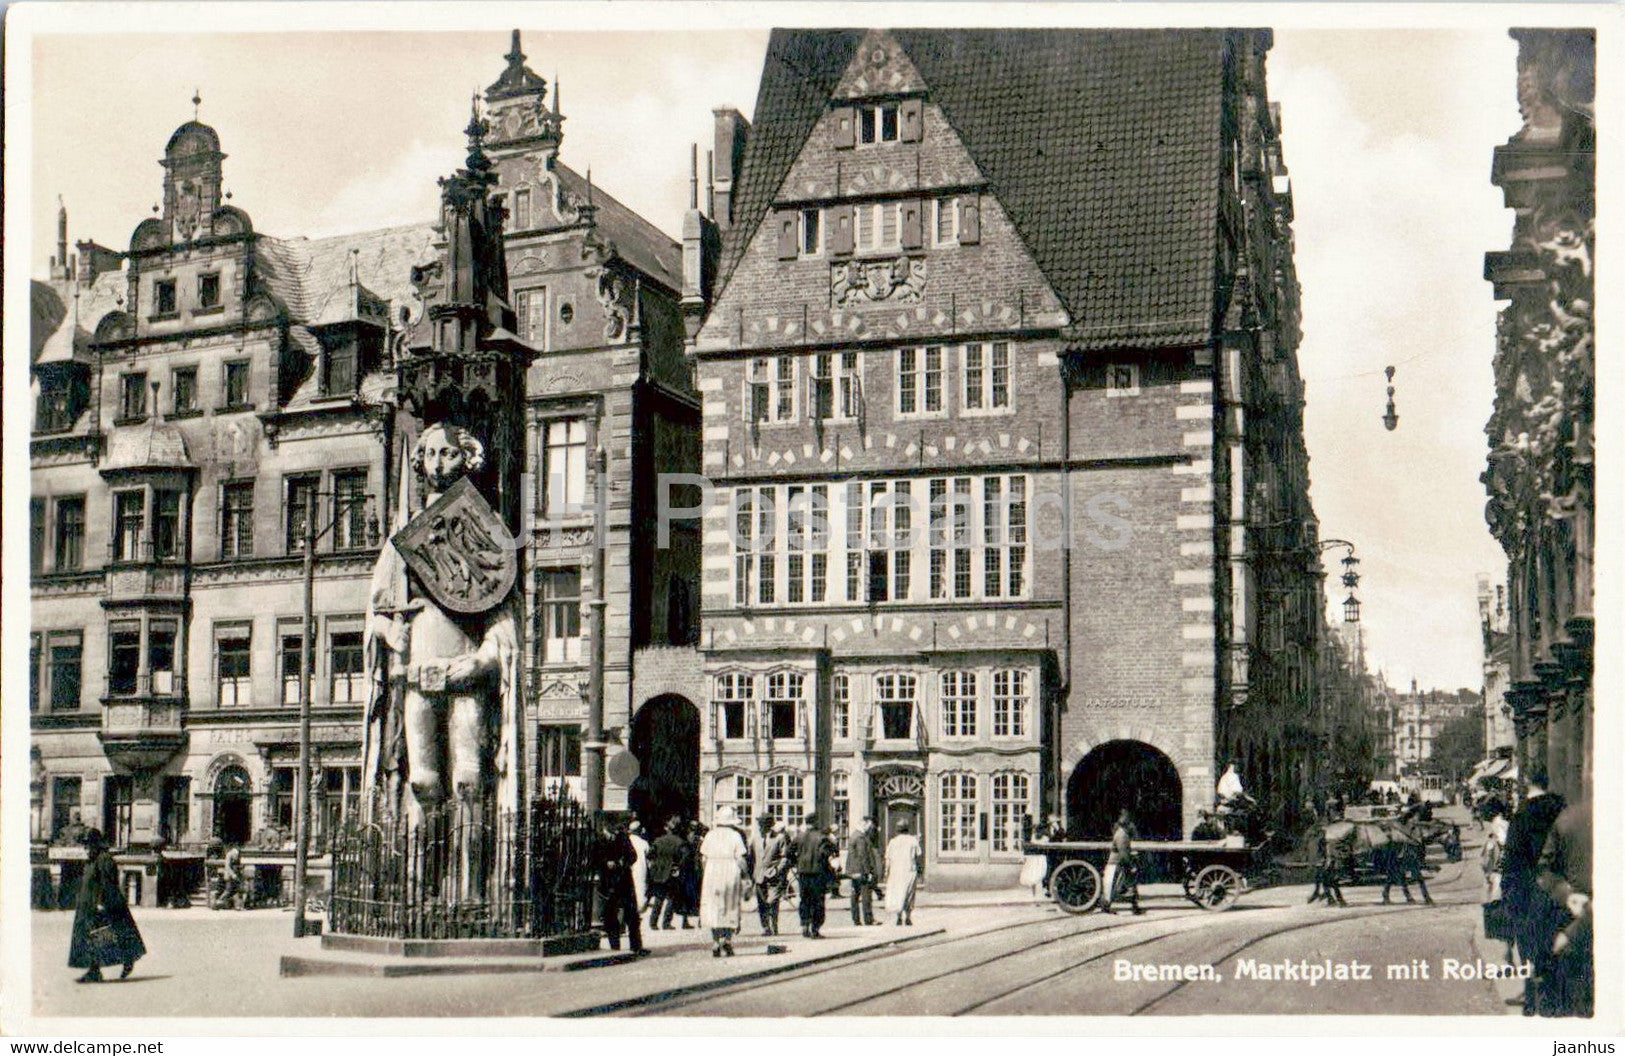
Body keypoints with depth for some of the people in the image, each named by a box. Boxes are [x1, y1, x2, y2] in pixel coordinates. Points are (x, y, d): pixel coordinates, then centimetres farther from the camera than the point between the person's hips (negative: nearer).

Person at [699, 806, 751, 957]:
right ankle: (727, 938, -4)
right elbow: (741, 858, -6)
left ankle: (716, 942, 1)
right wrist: (746, 873, 7)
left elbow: (704, 856, 5)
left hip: (712, 875, 2)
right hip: (731, 875, -2)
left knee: (714, 909, 6)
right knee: (731, 909, 9)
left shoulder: (710, 835, 3)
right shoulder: (736, 836, -6)